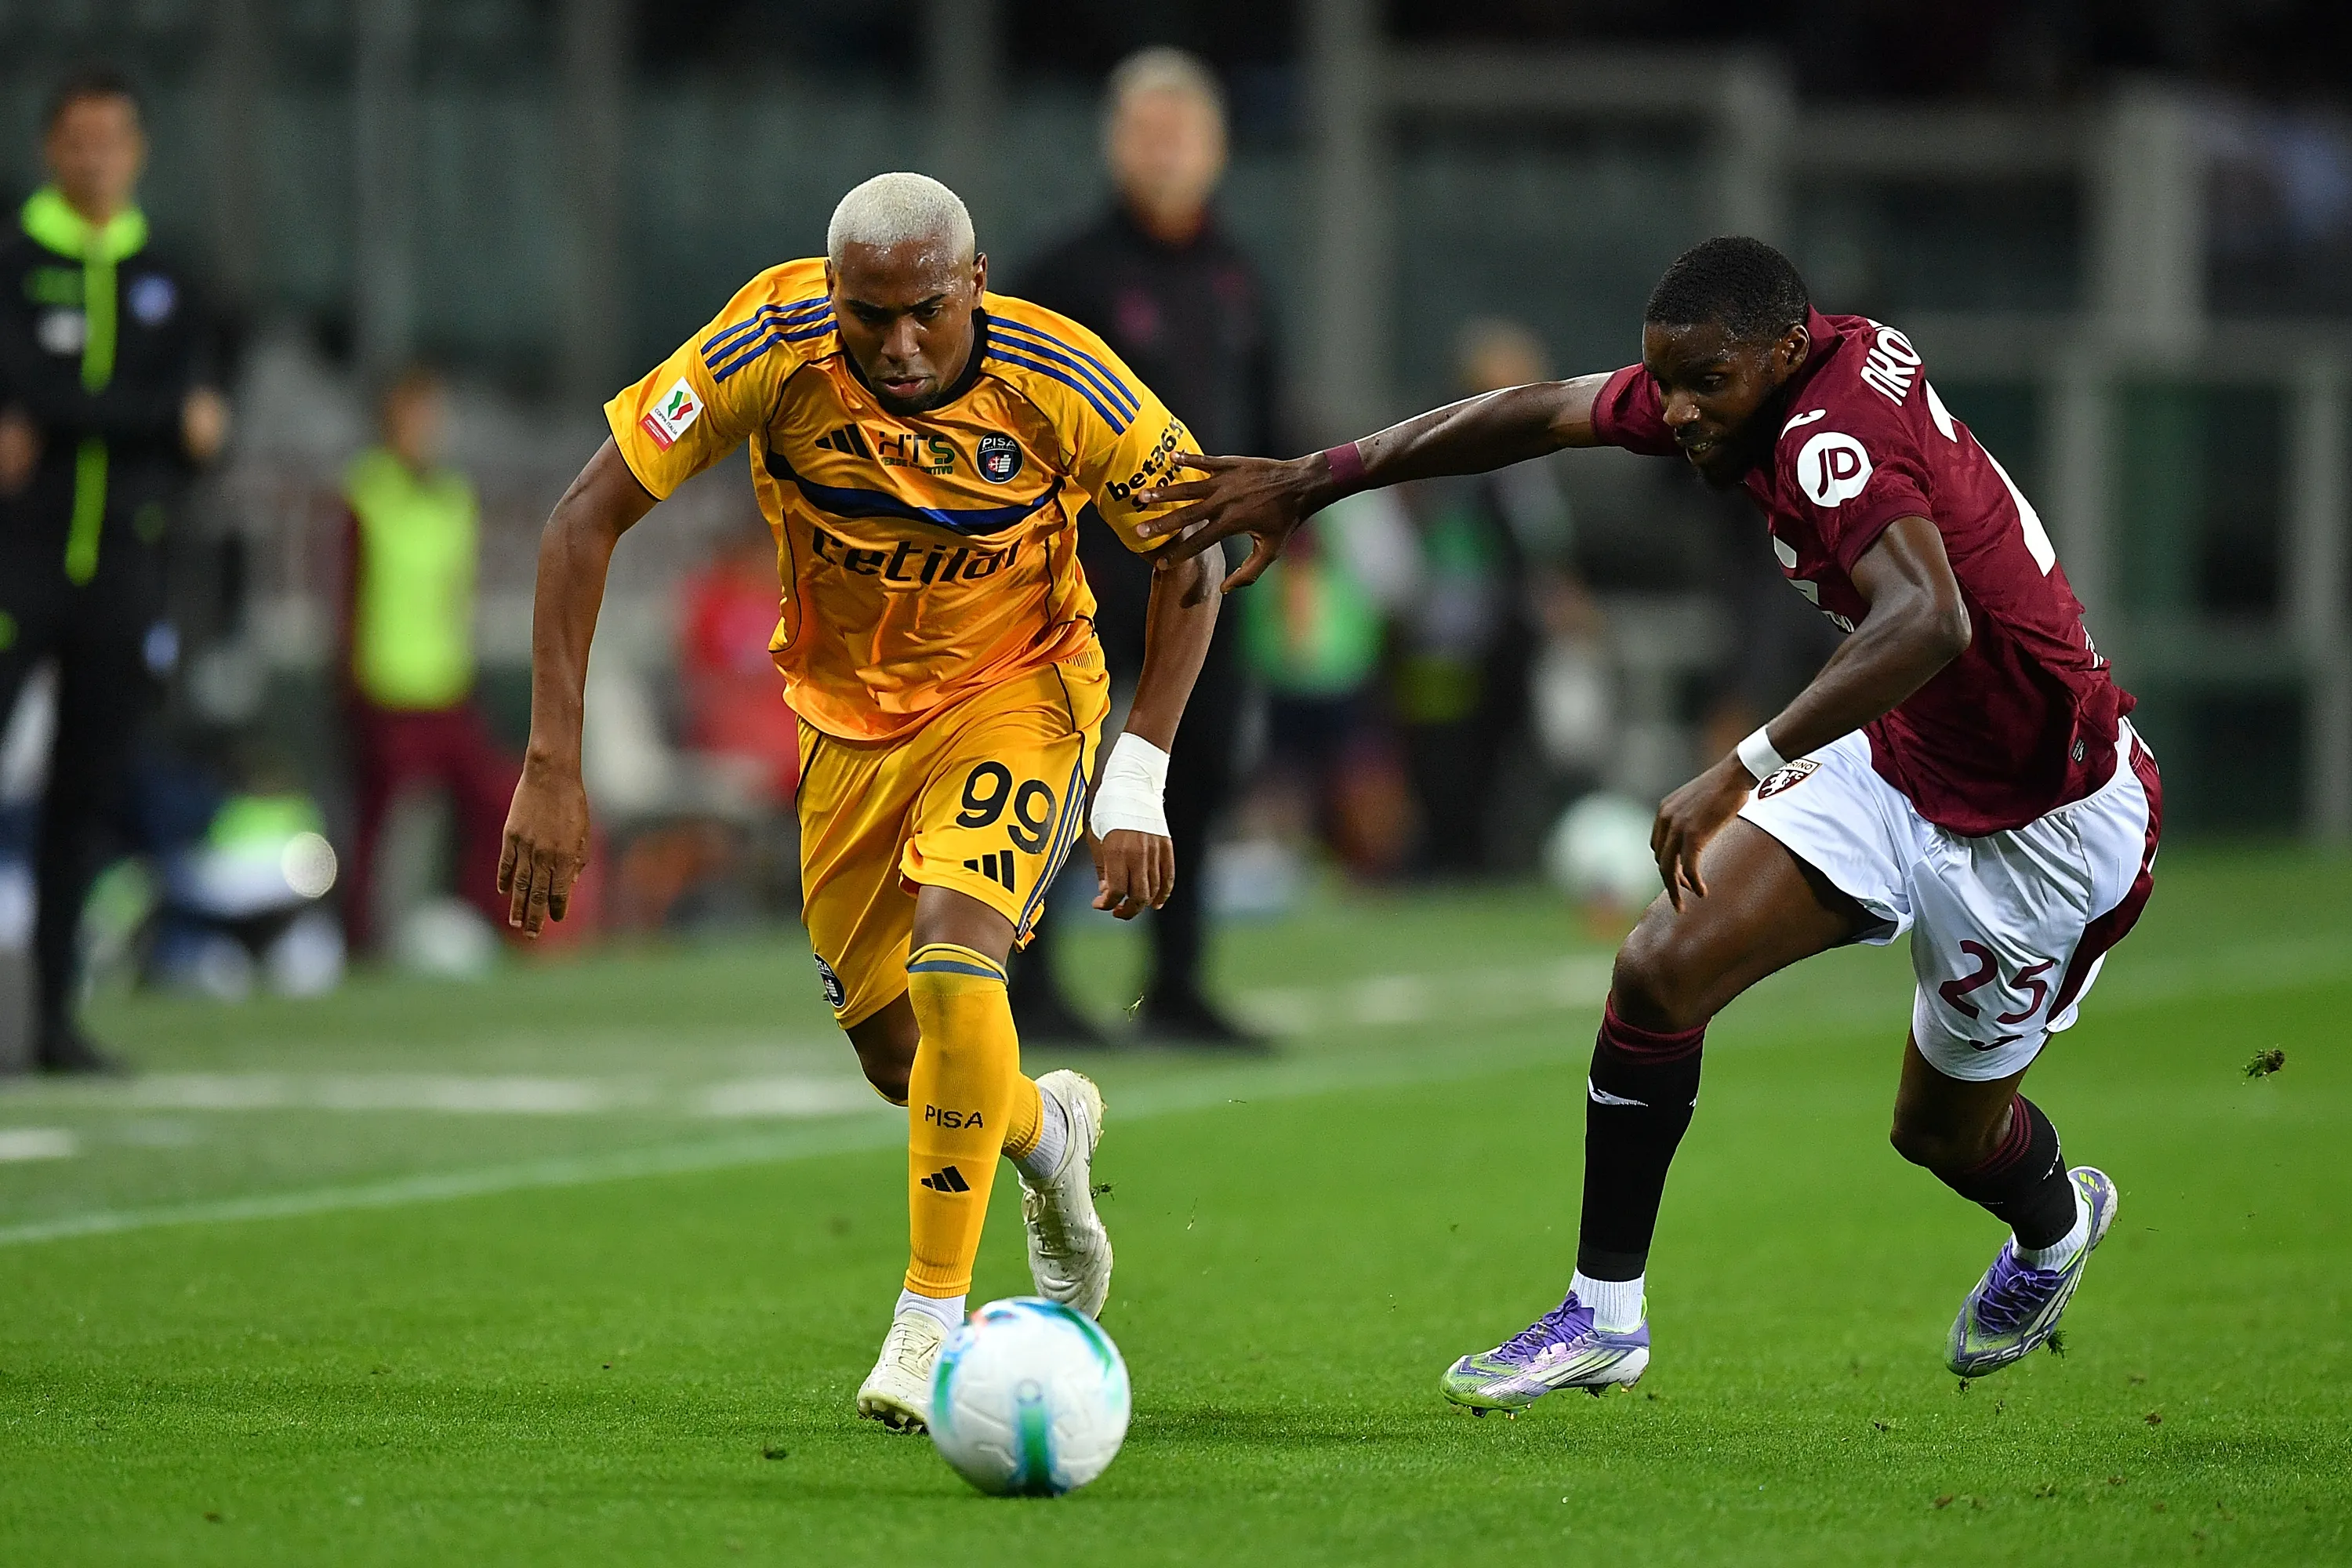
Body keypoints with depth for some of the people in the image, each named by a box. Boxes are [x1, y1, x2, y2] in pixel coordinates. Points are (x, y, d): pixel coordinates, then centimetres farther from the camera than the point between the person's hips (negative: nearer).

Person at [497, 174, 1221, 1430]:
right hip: (846, 715, 3)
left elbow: (1187, 560, -10)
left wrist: (1137, 784, -17)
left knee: (952, 948, -28)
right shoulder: (773, 345, -26)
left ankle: (934, 1320, -17)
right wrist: (553, 768, -26)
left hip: (1018, 693, -2)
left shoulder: (1062, 382, -26)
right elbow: (586, 518, -21)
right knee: (899, 1059, 5)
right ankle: (1046, 1130, 42)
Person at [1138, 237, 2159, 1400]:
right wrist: (1316, 479, 8)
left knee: (1944, 1131, 10)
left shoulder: (1832, 439, -32)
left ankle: (2054, 1225, 47)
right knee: (1662, 968, -10)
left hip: (2042, 825, -8)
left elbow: (1928, 623, -50)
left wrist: (1742, 773, -53)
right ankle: (1604, 1314, 1)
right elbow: (1544, 413, 6)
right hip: (1897, 756, 8)